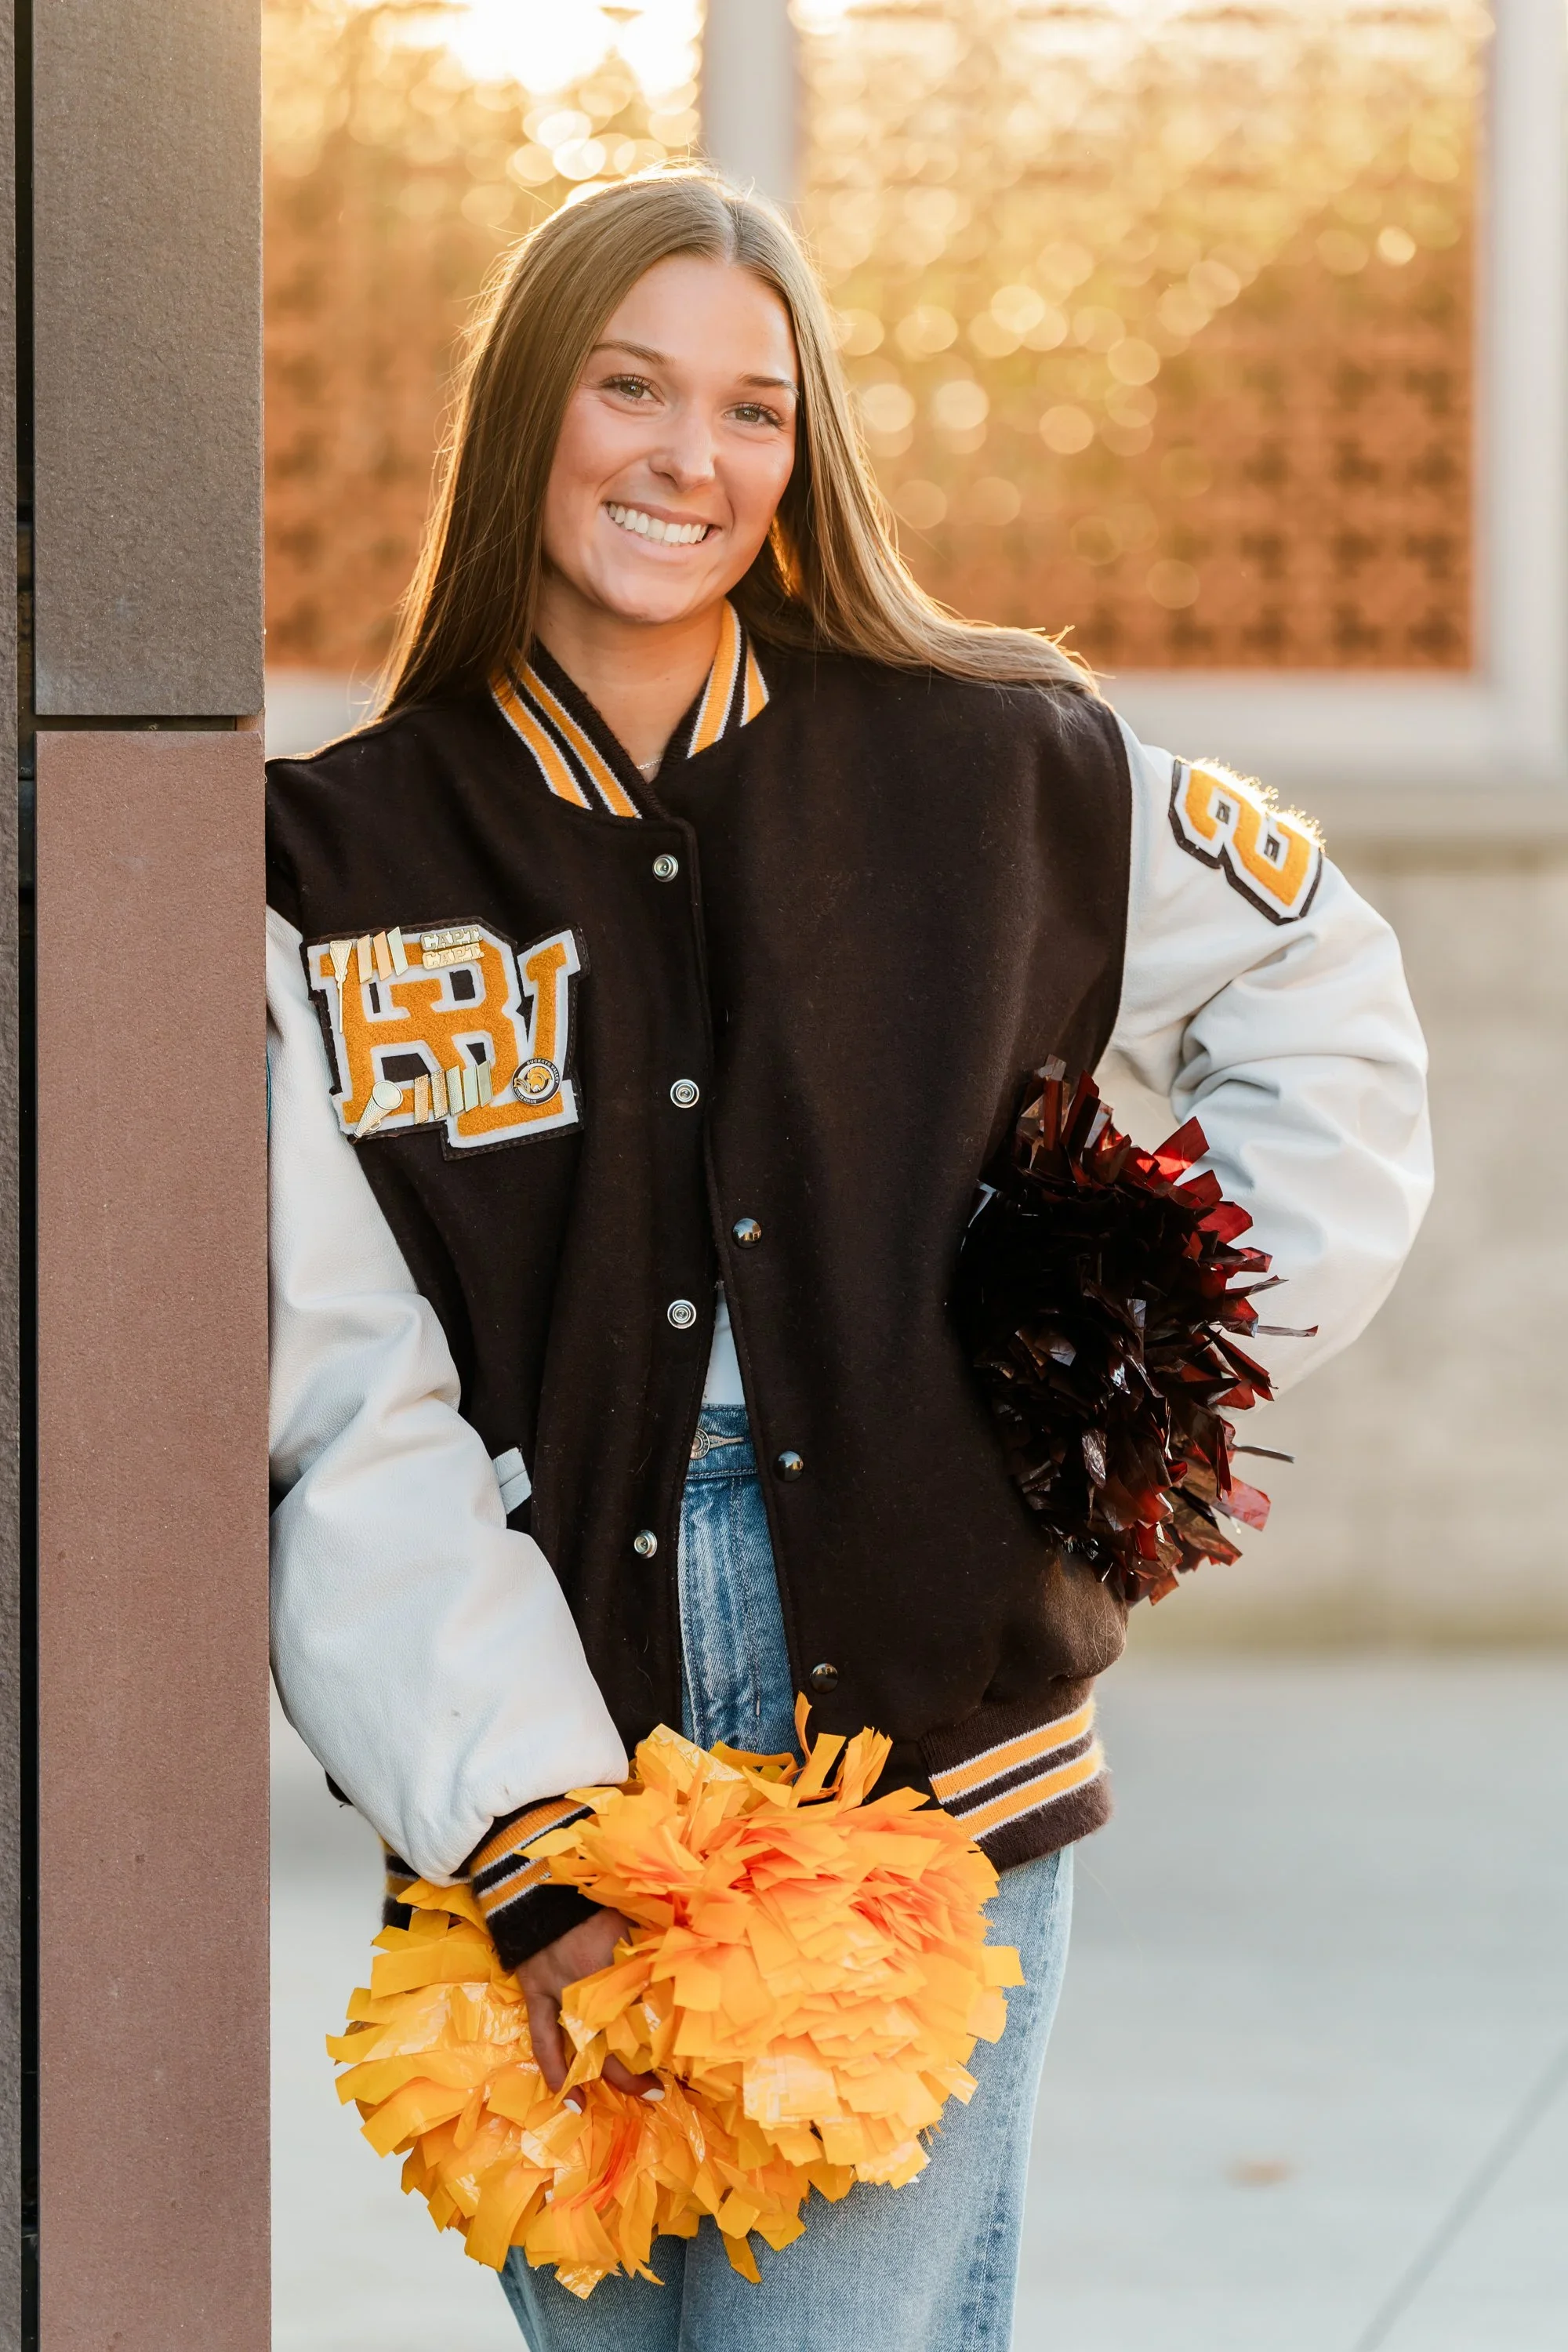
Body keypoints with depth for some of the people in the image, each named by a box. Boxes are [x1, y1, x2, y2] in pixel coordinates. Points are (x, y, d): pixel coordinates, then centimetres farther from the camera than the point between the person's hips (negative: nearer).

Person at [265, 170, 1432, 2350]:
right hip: (546, 1780, 1)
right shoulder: (341, 862, 1)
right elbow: (349, 1413, -7)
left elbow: (1316, 987, 23)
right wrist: (527, 1842, -18)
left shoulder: (984, 766, 4)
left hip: (933, 1750, -1)